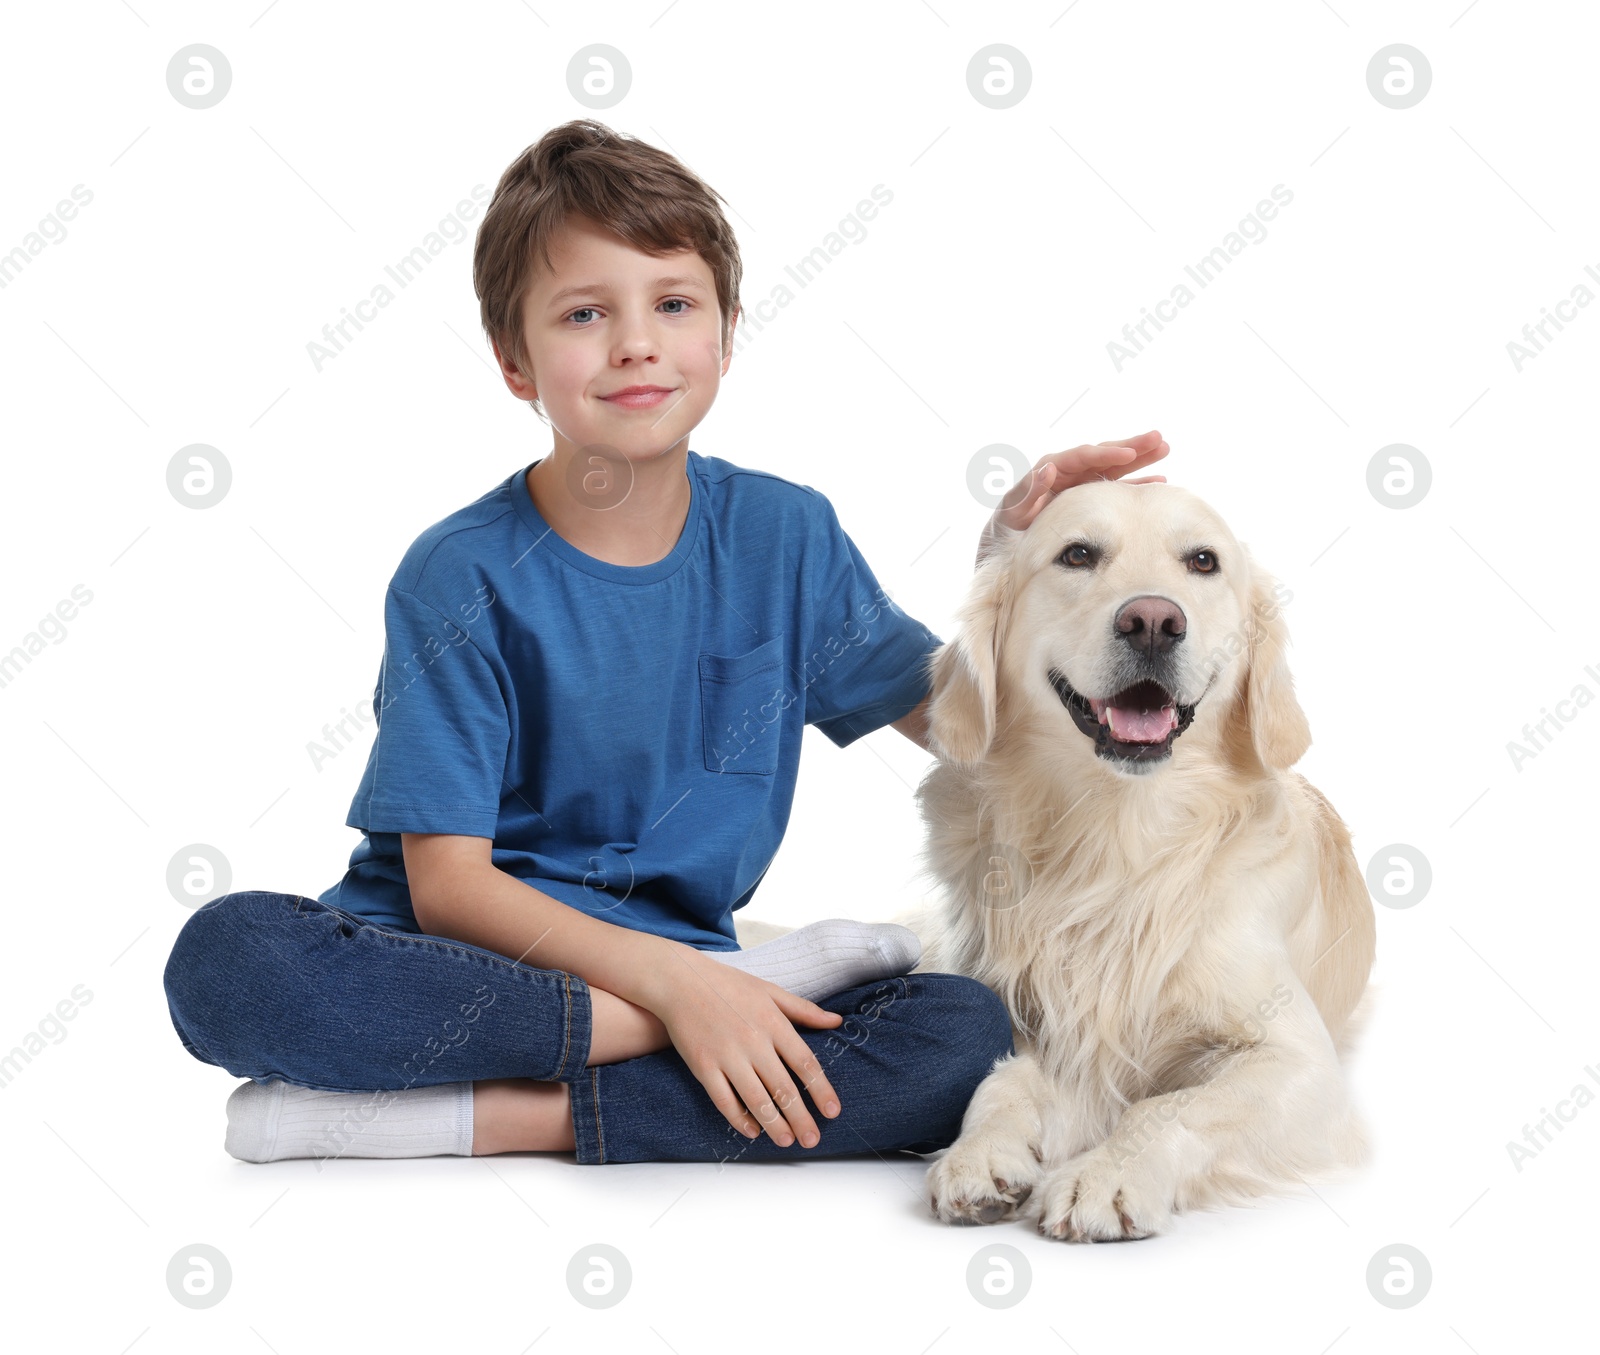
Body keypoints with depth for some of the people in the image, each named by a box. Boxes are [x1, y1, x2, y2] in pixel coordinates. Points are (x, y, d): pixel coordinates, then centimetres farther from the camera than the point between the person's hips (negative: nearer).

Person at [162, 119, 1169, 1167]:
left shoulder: (785, 537, 3)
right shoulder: (464, 577, -9)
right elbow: (447, 882, -12)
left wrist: (1013, 560, -8)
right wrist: (668, 981, -24)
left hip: (683, 959, 3)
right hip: (466, 969, -2)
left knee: (967, 1035, -23)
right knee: (226, 957, -33)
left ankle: (478, 1118, -22)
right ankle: (767, 981, -25)